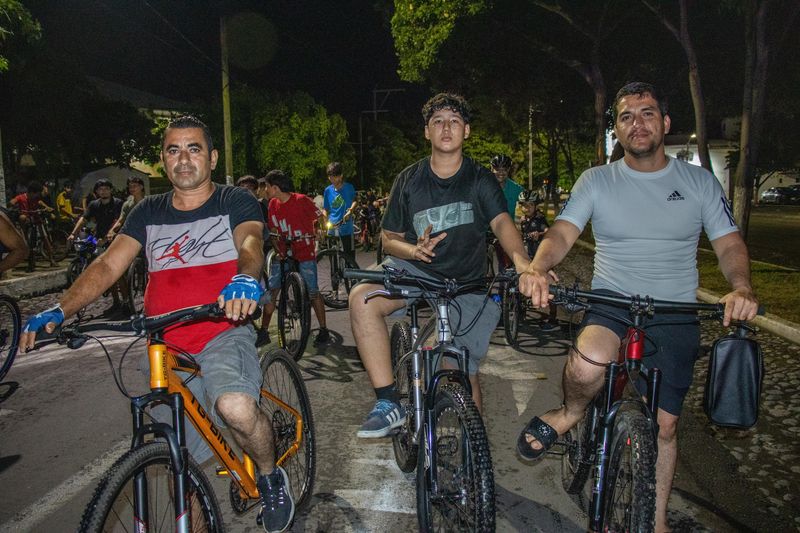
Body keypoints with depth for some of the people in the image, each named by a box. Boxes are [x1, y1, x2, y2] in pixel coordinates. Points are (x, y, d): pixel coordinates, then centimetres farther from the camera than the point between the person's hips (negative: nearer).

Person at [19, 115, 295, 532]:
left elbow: (250, 244, -19)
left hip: (223, 335, -4)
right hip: (167, 350, 5)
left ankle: (271, 479, -5)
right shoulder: (148, 213, 12)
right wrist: (59, 310, -13)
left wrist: (245, 279, -42)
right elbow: (107, 265, 3)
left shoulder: (236, 203, 1)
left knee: (236, 406, -34)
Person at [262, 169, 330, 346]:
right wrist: (277, 248, -5)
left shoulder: (301, 200, -10)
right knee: (270, 291, -1)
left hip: (304, 252, -5)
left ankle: (323, 330, 9)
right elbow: (273, 230, 10)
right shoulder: (273, 204, 6)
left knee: (313, 292, -4)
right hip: (283, 253, 5)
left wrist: (318, 230, -25)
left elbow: (320, 218, -6)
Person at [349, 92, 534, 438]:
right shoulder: (408, 180, 1)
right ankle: (388, 404, -24)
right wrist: (415, 250, -20)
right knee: (362, 298, -30)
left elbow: (502, 223, -20)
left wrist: (522, 262, -42)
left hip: (466, 286, 0)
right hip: (414, 269, 1)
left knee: (465, 376, 0)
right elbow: (388, 238, 4)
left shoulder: (481, 180, -3)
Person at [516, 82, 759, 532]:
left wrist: (741, 288, -22)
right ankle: (570, 414, -1)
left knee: (664, 425, 8)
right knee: (589, 363, -35)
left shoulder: (700, 182, 3)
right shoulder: (597, 181, 1)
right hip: (611, 303, -1)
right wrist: (538, 269, -32)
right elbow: (563, 231, -10)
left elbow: (730, 243, 0)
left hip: (676, 316, 2)